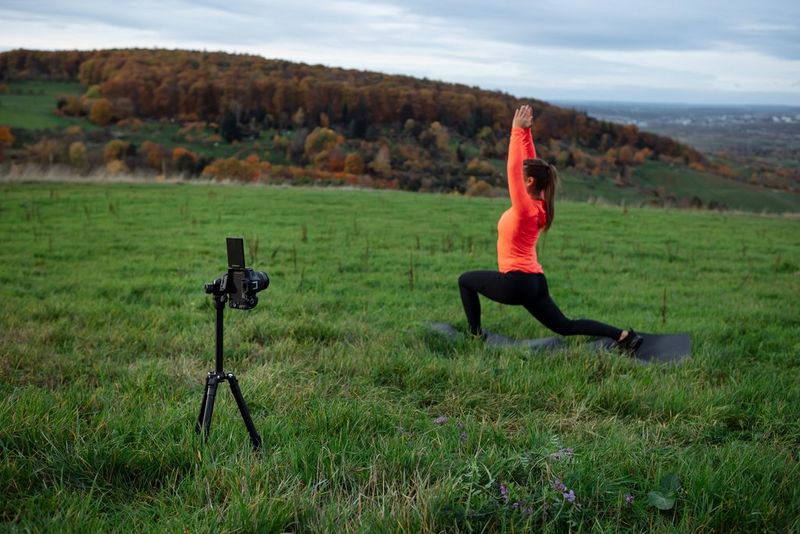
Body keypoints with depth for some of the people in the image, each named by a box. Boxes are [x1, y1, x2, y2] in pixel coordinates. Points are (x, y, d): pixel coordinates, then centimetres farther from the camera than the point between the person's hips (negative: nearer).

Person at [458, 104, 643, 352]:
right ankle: (623, 335, 0)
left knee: (465, 280, 13)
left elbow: (513, 169, -24)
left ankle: (475, 334, 13)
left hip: (515, 283, -9)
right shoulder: (537, 204, 4)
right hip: (534, 280, 9)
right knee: (565, 327, 12)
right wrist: (526, 131, 8)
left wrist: (518, 131, -22)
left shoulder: (526, 208, -18)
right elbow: (528, 164, 11)